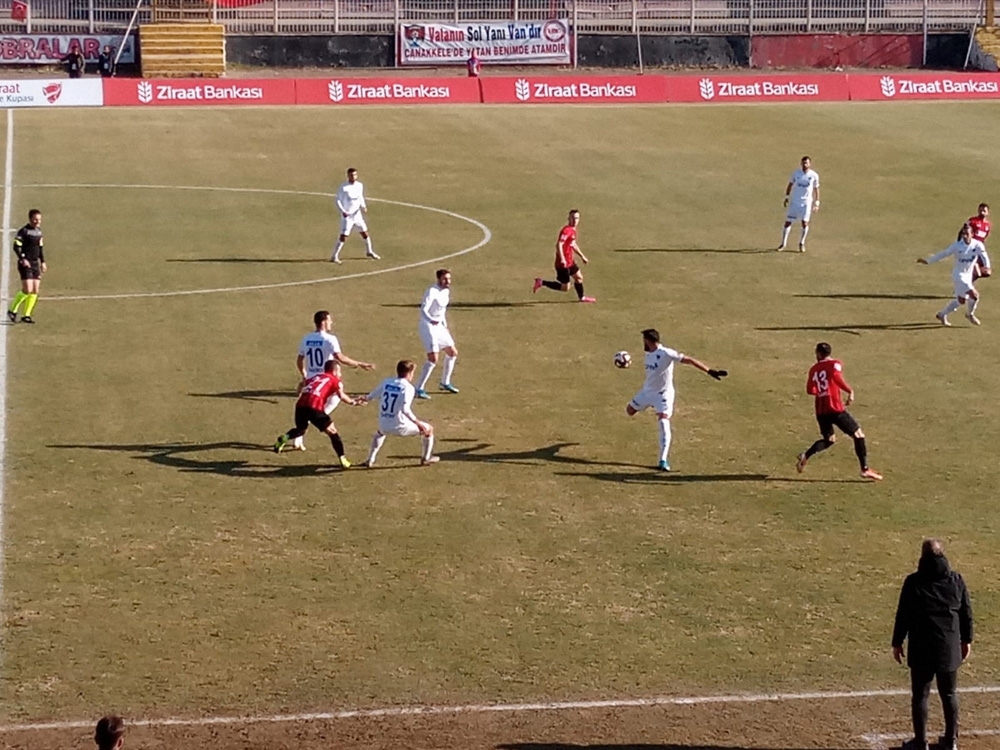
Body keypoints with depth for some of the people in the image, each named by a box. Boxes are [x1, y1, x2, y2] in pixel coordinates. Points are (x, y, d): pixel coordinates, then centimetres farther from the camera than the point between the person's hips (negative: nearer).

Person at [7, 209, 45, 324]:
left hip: (35, 263, 7)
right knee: (27, 290, -15)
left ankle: (27, 315, 9)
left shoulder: (39, 231, 12)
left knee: (35, 291, 2)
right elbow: (16, 247, -14)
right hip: (25, 263, -7)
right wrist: (22, 259, -25)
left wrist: (42, 262, 19)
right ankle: (12, 311, 1)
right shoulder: (23, 231, -10)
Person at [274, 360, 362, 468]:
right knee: (332, 432, 9)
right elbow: (341, 395, -1)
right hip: (314, 406, -5)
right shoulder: (336, 381, 17)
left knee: (301, 429, 30)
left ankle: (285, 438, 4)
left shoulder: (315, 377, 33)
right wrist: (353, 402, 8)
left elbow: (301, 391, 27)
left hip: (301, 404, 5)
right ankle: (342, 458, 4)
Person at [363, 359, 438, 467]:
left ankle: (370, 460, 34)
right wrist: (417, 423, -16)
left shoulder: (386, 382, 5)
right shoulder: (408, 387, -11)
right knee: (428, 429, 17)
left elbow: (370, 397, 14)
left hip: (384, 426, 5)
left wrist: (365, 398, 37)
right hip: (400, 427, -5)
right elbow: (405, 409, -24)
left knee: (380, 432, 43)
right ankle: (426, 458, 24)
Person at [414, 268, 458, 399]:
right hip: (428, 326, -9)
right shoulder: (432, 291, -20)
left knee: (452, 353, 18)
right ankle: (419, 389, -10)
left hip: (439, 326, 9)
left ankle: (445, 383, 36)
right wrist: (431, 320, -47)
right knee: (433, 359, -17)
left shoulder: (446, 291, 7)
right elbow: (423, 310, -30)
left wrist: (445, 325, 25)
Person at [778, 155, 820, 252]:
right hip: (794, 201, 1)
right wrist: (787, 197, 4)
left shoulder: (814, 175, -3)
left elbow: (816, 189, 5)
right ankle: (783, 243, 11)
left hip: (807, 202, -1)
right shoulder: (796, 173, -2)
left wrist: (817, 203, 3)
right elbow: (790, 185, 10)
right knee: (788, 222, -1)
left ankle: (802, 243, 10)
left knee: (805, 222, -9)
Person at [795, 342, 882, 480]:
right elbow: (836, 378, -19)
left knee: (828, 440, 22)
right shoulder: (835, 364, 2)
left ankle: (806, 456, 1)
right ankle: (865, 469, -4)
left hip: (820, 411, 5)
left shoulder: (813, 369, 13)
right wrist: (850, 391, -12)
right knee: (858, 434, 3)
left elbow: (810, 390, 3)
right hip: (835, 408, -5)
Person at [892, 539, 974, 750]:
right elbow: (967, 613, 5)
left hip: (921, 648, -3)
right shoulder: (956, 580, -2)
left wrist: (897, 643, 4)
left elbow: (902, 615, -6)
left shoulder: (913, 582, -10)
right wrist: (966, 640, 18)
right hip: (949, 648, 3)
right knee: (949, 694, 16)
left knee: (920, 695, 6)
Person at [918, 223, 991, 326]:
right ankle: (970, 314, 10)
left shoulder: (977, 245, -10)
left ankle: (942, 315, 33)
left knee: (961, 300, 13)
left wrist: (987, 267, -40)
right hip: (959, 275, -5)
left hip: (968, 275, 5)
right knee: (974, 295, -18)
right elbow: (943, 254, -7)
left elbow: (984, 256, -19)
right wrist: (928, 261, -7)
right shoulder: (957, 246, -14)